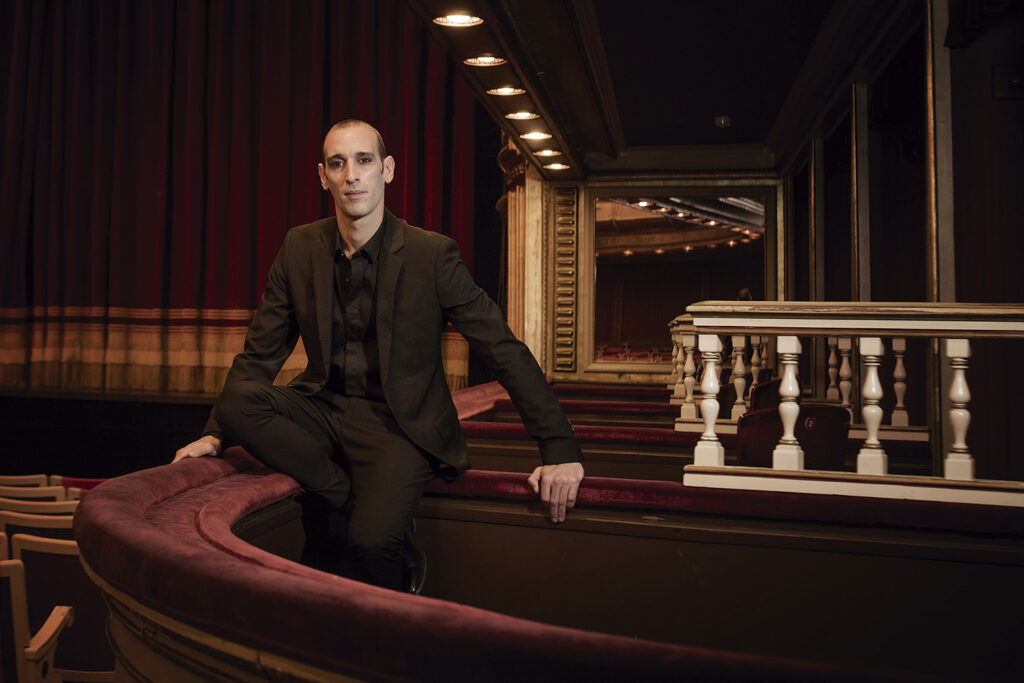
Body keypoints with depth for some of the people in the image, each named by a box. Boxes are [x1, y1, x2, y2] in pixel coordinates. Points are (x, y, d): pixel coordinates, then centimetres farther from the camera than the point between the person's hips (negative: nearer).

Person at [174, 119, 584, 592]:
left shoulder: (432, 254, -10)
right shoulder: (300, 248, 2)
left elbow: (505, 350, -10)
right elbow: (261, 353, 9)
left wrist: (560, 449, -16)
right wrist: (216, 432, -2)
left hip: (398, 423, -4)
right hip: (323, 409, 5)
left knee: (371, 541, -30)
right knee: (236, 401, -24)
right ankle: (385, 525, -14)